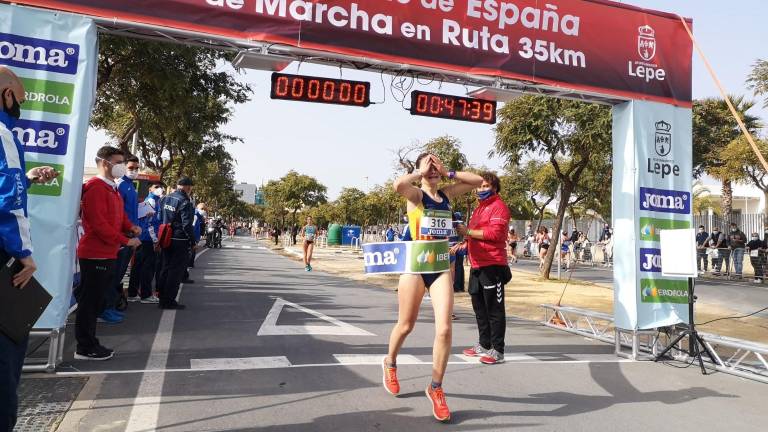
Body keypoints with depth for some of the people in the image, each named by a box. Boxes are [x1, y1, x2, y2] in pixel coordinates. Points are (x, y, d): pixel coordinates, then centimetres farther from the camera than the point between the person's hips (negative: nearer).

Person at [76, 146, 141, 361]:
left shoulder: (112, 188, 19)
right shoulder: (95, 187, -13)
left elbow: (120, 215, 24)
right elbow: (98, 223, -20)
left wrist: (131, 227, 3)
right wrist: (125, 240, -18)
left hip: (108, 254, 10)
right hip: (96, 255, -10)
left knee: (95, 301, 15)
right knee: (90, 301, -2)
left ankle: (90, 343, 24)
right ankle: (85, 348, 7)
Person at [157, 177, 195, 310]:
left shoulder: (165, 199, 9)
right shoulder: (185, 202, -16)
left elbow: (160, 219, 14)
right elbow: (187, 225, -19)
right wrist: (193, 243, -11)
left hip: (166, 239, 8)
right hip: (180, 241, -8)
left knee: (166, 268, 16)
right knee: (176, 271, 0)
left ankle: (163, 299, 23)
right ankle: (169, 301, 4)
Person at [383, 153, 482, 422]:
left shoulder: (446, 194, 10)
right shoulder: (415, 194, -5)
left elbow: (478, 180, 9)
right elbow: (398, 185, -28)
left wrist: (448, 173, 2)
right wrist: (421, 173, -12)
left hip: (441, 267, 3)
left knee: (444, 329, -8)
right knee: (406, 326, 12)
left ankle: (435, 388, 9)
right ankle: (390, 364, 43)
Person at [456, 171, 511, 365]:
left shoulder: (498, 206, -7)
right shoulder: (479, 208, 22)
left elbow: (495, 233, -20)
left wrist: (468, 232, -16)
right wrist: (466, 242, 14)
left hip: (492, 265, -10)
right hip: (477, 265, 10)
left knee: (494, 309, -4)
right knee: (479, 307, 16)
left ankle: (498, 351, 3)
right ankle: (484, 345, 28)